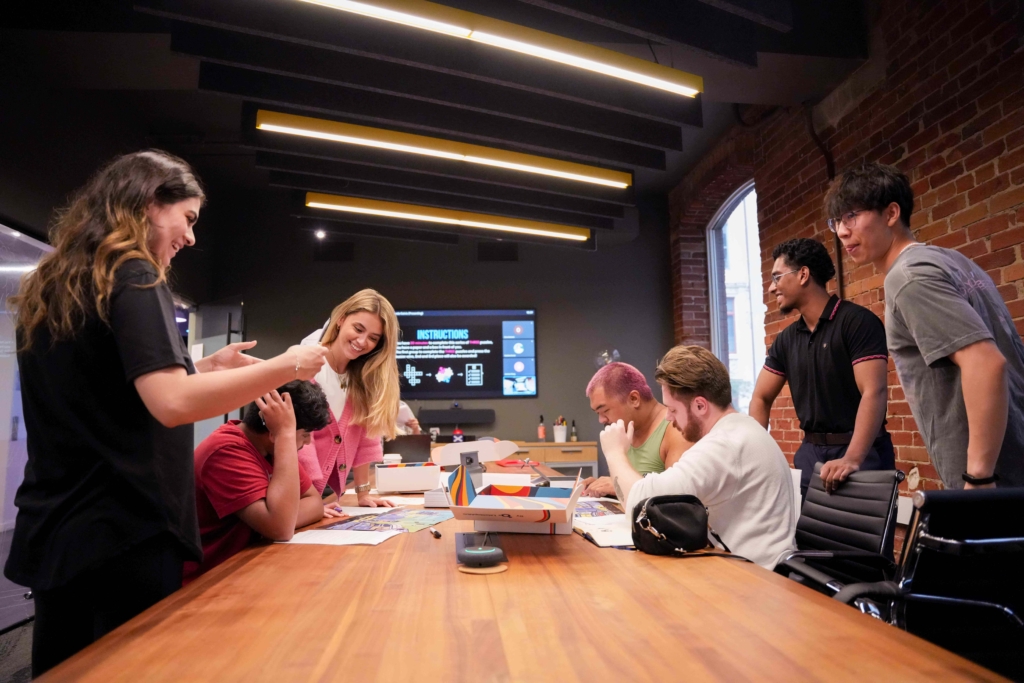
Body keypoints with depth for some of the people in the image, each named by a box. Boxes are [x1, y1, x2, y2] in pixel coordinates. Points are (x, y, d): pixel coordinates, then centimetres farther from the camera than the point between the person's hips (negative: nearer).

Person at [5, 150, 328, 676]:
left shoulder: (51, 286, 12)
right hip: (122, 535, -8)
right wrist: (287, 366, -18)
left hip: (52, 533, 8)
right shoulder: (133, 277, -14)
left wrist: (203, 368, 16)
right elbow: (172, 403, -26)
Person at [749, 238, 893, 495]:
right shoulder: (786, 339, 8)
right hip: (810, 452, 6)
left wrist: (851, 459, -33)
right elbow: (761, 398, 12)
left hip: (862, 454, -6)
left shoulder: (857, 321, -12)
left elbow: (874, 392, -22)